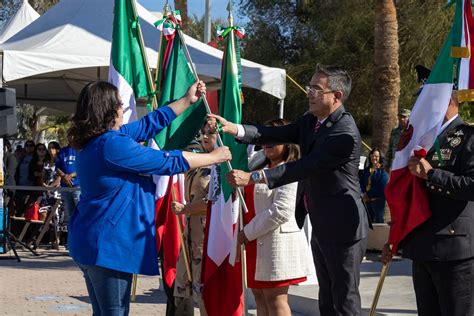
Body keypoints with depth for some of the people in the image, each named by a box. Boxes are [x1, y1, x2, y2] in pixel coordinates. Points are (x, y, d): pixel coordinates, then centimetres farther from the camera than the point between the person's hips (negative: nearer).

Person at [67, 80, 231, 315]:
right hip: (108, 245, -10)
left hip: (90, 242, 10)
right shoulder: (112, 144, -20)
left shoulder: (95, 141, 10)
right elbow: (168, 162, -14)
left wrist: (187, 100, 21)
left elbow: (148, 124, 17)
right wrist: (214, 157, 0)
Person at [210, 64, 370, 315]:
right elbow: (276, 135, -2)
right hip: (321, 227, 9)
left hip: (342, 228, -9)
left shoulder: (345, 133, -22)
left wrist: (252, 178, -31)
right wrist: (234, 129, -16)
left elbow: (305, 167, -28)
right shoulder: (310, 121, 7)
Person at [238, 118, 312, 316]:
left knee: (275, 298, -7)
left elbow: (281, 210, -18)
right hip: (257, 243, 9)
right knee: (259, 295, 10)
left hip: (278, 241, -9)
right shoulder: (262, 168, 19)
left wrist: (247, 233, -13)